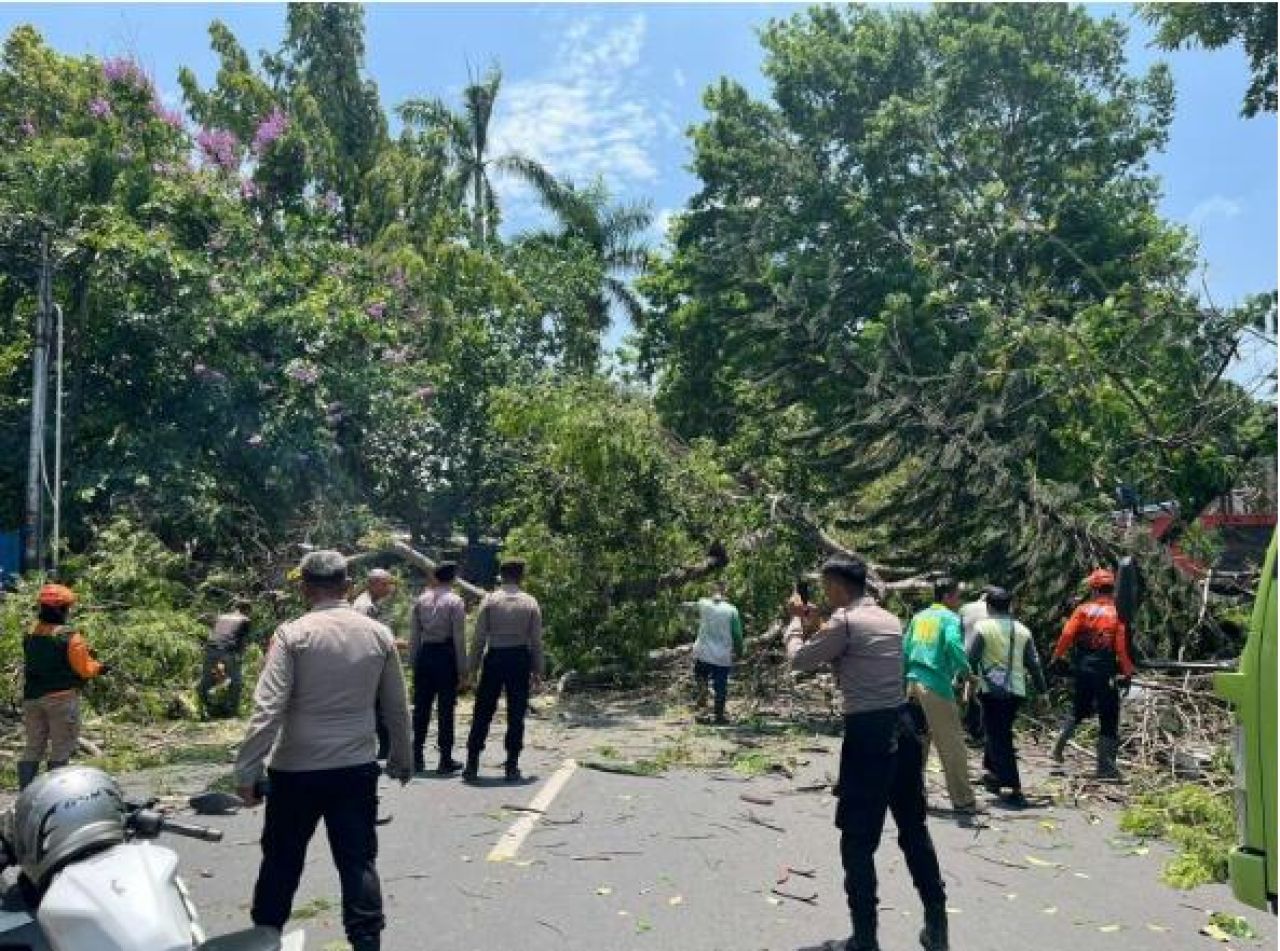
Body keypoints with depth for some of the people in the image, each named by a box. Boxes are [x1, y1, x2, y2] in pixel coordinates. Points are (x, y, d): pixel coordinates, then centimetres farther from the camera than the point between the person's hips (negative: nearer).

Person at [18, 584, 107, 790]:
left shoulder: (30, 635, 3)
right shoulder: (70, 636, -16)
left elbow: (32, 665, 11)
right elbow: (85, 670, -12)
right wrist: (99, 667, 9)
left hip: (32, 697, 6)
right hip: (61, 698, -6)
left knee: (33, 747, 14)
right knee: (61, 749, 3)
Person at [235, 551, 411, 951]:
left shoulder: (292, 634, -9)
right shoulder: (379, 635, 1)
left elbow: (268, 709, -16)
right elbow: (397, 708, 8)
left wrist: (247, 771, -10)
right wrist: (401, 761, 21)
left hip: (296, 770, -1)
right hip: (357, 769, 2)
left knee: (281, 862, 17)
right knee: (359, 862, 9)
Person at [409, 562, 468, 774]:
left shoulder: (421, 600, 5)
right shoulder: (455, 602, -8)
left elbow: (414, 635, 6)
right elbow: (459, 638, -9)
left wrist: (413, 662, 13)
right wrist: (462, 671, -4)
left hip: (424, 654, 4)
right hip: (446, 655, -4)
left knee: (421, 707, 11)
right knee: (446, 708, 3)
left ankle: (417, 757, 17)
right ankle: (445, 760, 8)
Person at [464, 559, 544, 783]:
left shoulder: (489, 600, -2)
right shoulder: (530, 602, 0)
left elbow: (479, 636, -2)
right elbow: (536, 640, 0)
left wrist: (474, 666, 5)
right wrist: (537, 670, 7)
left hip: (494, 657, 0)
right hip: (520, 658, 0)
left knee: (483, 713, 8)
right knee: (516, 714, 7)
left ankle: (472, 764, 10)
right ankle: (512, 766, 10)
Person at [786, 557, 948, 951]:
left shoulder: (844, 621, -12)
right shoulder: (890, 619, 12)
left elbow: (800, 660, -1)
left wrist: (796, 629, 17)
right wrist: (820, 630, 23)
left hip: (869, 734, -8)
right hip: (905, 728, 8)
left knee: (858, 841, 4)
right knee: (914, 830, 18)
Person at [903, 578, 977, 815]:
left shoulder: (919, 617, 15)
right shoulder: (950, 618, -4)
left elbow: (905, 650, 15)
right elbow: (953, 644, -23)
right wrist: (965, 670, -10)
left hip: (913, 682, 7)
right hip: (936, 687, -7)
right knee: (952, 746, 1)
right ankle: (963, 800, 6)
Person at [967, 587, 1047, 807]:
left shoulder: (983, 627, -4)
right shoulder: (1022, 630, 9)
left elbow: (971, 658, -8)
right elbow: (1034, 663, 11)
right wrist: (1042, 690, 18)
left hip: (992, 689, -5)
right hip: (1016, 691, 5)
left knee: (999, 738, -1)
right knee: (1002, 733, 22)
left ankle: (1015, 788, -7)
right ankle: (995, 774, 29)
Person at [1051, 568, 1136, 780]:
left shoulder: (1083, 610, -1)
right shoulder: (1118, 614, -6)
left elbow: (1067, 635, -10)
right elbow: (1122, 647, -11)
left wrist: (1057, 657, -1)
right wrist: (1127, 673, -6)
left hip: (1083, 670, 3)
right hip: (1106, 673, -3)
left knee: (1078, 710, 24)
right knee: (1108, 721, 6)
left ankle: (1060, 745, 14)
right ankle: (1105, 767, 8)